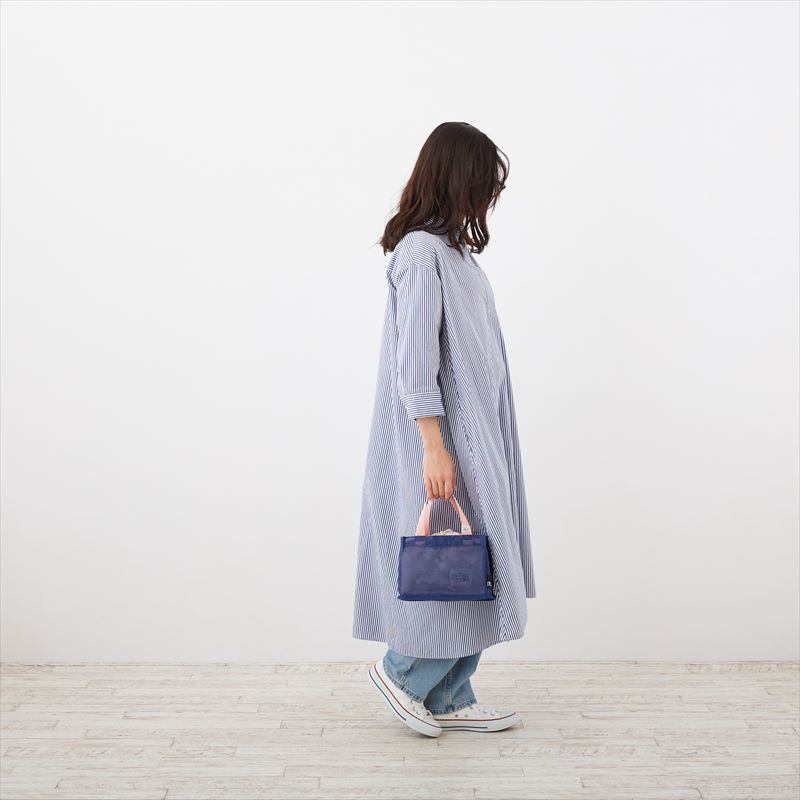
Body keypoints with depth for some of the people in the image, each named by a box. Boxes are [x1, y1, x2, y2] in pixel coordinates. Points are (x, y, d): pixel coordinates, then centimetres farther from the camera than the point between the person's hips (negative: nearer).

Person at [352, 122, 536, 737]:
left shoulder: (451, 246, 15)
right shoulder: (421, 251, -16)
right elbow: (414, 361, -20)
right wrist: (434, 448, -23)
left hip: (471, 432, 10)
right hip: (444, 433, -10)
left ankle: (449, 699, 23)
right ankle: (404, 671, 16)